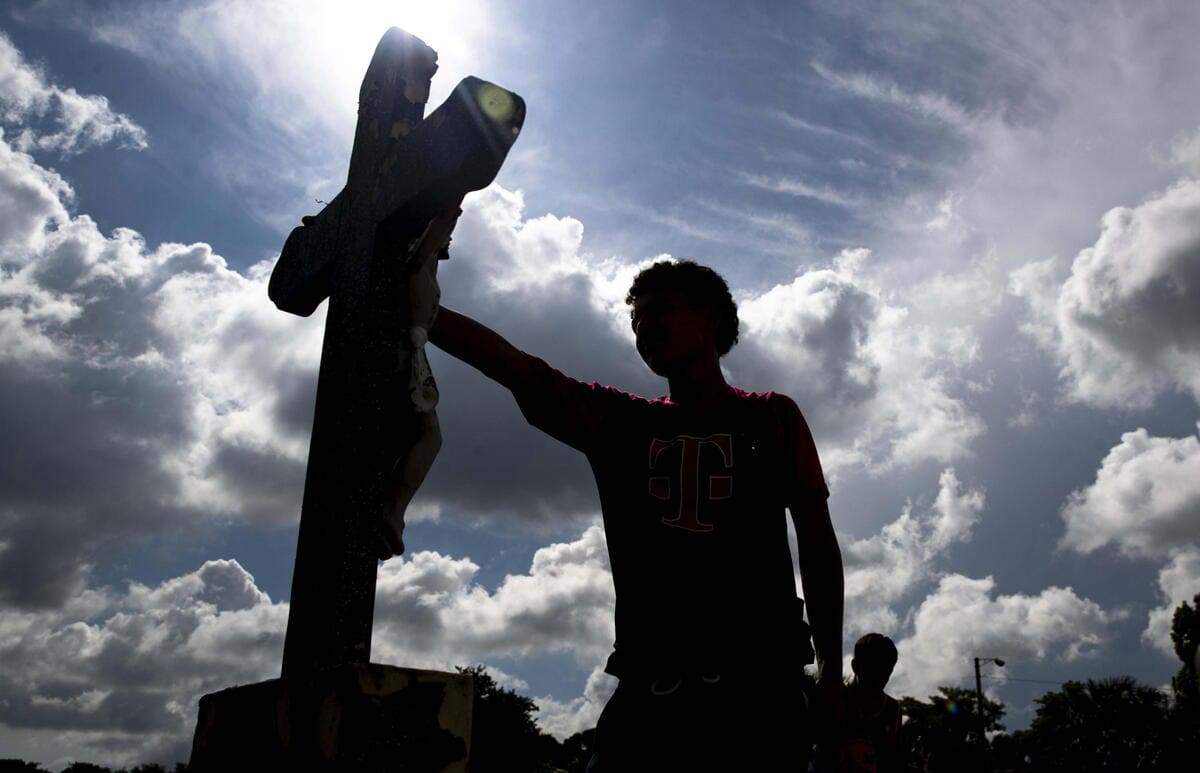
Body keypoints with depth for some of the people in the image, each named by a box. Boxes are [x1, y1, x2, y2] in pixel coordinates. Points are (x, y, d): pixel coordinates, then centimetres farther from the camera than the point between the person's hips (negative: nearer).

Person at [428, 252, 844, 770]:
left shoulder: (771, 418, 11)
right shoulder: (617, 421, 15)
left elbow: (817, 543, 8)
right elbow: (507, 363, 8)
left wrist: (830, 667, 1)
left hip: (757, 684, -1)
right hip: (647, 684, 2)